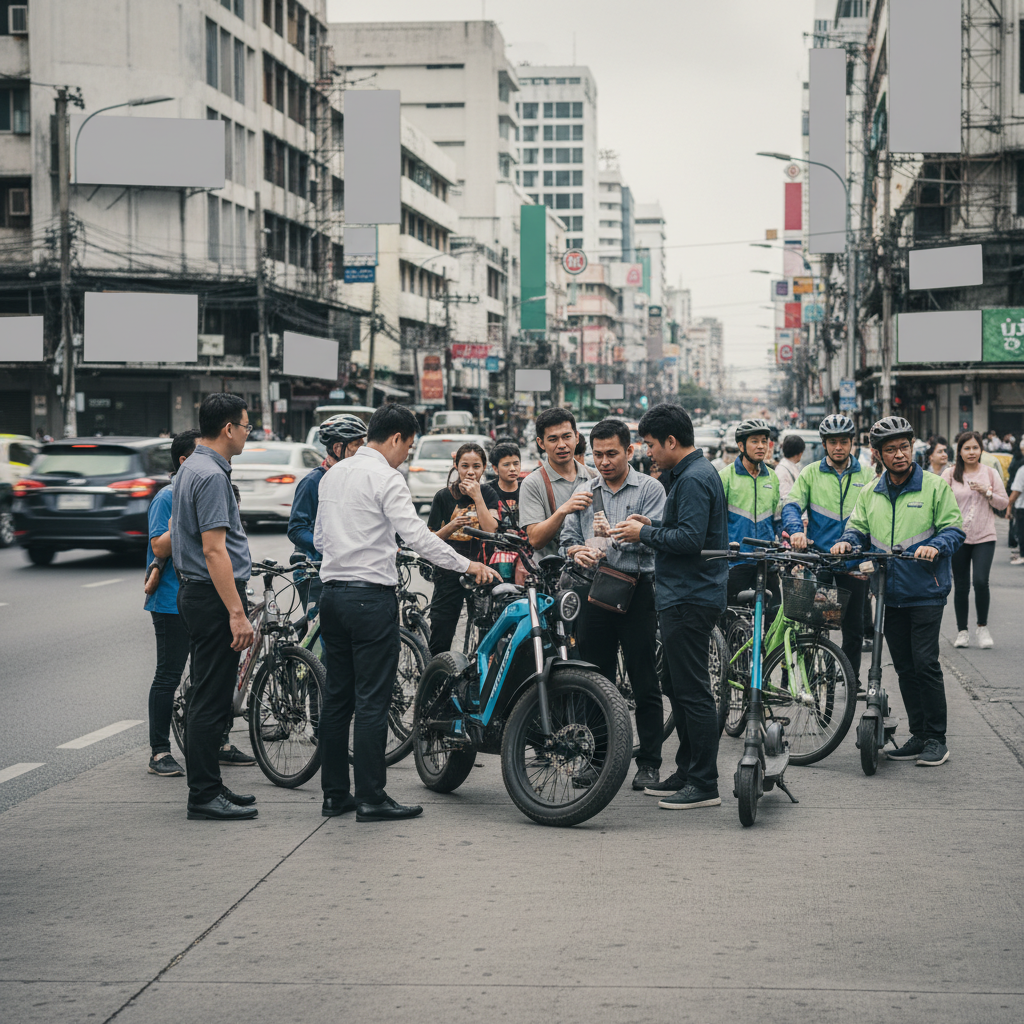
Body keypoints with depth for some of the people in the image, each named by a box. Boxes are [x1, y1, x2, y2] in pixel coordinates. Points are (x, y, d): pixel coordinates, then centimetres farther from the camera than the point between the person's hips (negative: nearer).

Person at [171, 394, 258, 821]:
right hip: (214, 595, -11)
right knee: (212, 700, -7)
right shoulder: (211, 475, -18)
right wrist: (237, 613, -23)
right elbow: (213, 549, -23)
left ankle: (206, 785, 21)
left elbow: (174, 529, 26)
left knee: (206, 697, 15)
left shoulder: (190, 469, 15)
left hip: (194, 591, 11)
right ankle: (204, 796, -4)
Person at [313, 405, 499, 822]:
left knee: (336, 695, 12)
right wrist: (467, 565, -18)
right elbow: (416, 534, -20)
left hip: (333, 593, 8)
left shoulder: (333, 474, 14)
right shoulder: (386, 477, -11)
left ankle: (334, 794, 16)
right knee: (372, 700, -5)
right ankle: (371, 798, -3)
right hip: (372, 595, -8)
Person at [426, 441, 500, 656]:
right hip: (449, 572, -1)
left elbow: (491, 530, -12)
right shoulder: (444, 496, 0)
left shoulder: (487, 493, 3)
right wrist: (451, 527, -16)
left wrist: (477, 497, -16)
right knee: (440, 639, -2)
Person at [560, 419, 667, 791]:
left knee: (644, 682, -1)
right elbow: (567, 538, 13)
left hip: (636, 591, -4)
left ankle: (649, 763, 5)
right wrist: (577, 551, -9)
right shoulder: (585, 494, 16)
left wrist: (615, 534, -24)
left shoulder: (650, 489, 1)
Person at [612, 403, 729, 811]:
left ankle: (704, 785, -4)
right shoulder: (693, 473, 17)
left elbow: (690, 538, -24)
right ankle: (686, 772, 23)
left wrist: (644, 534, -13)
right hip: (683, 597, 11)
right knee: (680, 689, 16)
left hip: (689, 601, -11)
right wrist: (650, 525, 10)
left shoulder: (694, 479, -16)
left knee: (692, 692, -7)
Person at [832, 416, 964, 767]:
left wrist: (936, 546, -24)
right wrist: (847, 541, -7)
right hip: (889, 593, 5)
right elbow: (858, 527, 15)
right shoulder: (870, 494, 12)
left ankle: (936, 738, -1)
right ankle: (918, 735, 17)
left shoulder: (935, 486, -2)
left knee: (925, 662, -10)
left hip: (926, 592, -5)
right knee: (904, 667, 9)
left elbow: (954, 529, -4)